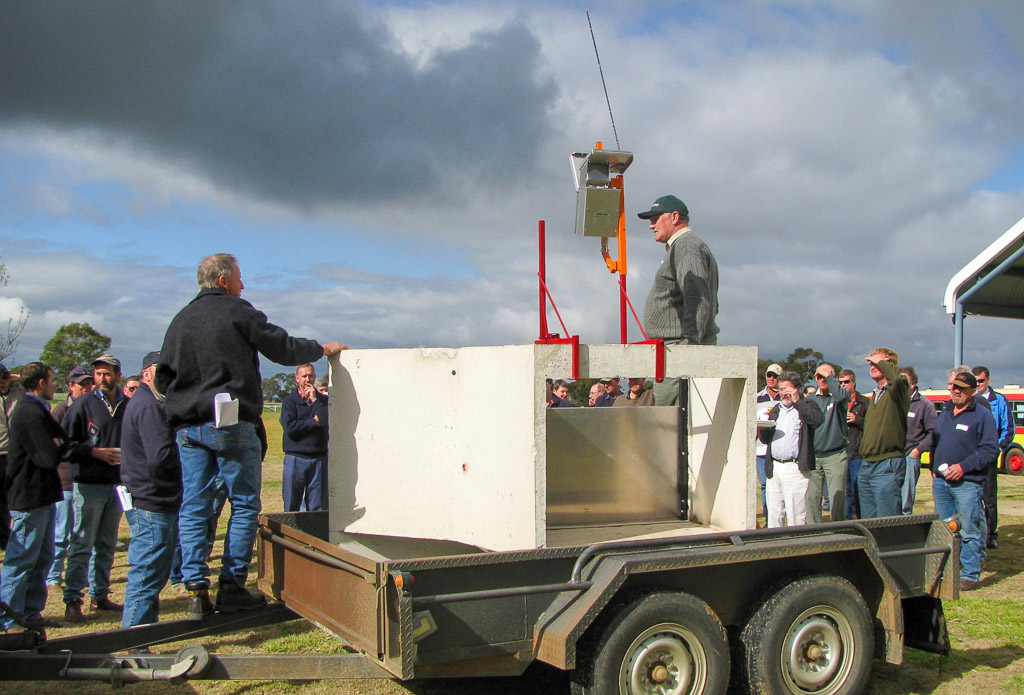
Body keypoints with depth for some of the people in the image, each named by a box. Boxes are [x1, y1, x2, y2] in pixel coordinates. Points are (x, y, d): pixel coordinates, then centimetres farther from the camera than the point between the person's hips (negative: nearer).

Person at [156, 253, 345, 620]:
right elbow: (283, 348, -2)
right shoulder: (238, 312, -4)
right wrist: (322, 349, 13)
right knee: (244, 505, 4)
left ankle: (196, 588, 2)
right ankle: (232, 586, 4)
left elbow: (162, 379, 12)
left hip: (187, 427, 5)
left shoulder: (180, 320, 12)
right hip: (231, 425, -5)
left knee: (193, 507, 6)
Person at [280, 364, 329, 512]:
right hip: (295, 459, -2)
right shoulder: (289, 400, 5)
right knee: (291, 507, 1)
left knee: (318, 508, 4)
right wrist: (315, 422, -6)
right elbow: (289, 427, -10)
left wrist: (315, 400, -5)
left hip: (319, 459, 2)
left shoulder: (323, 400, 11)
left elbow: (329, 421, -9)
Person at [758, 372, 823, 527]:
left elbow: (818, 419, -20)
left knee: (796, 517, -6)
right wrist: (762, 430, 0)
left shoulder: (806, 406, 3)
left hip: (795, 468, -6)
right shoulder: (776, 410, 22)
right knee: (774, 514, 7)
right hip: (773, 467, 6)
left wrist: (796, 401, -14)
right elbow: (766, 439, 23)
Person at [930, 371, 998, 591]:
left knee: (968, 531, -4)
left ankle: (970, 575, 3)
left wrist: (963, 467, -17)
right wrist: (934, 469, 10)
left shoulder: (982, 415, -5)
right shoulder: (945, 414, 16)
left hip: (967, 483, -6)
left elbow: (990, 449, -10)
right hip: (941, 482, 6)